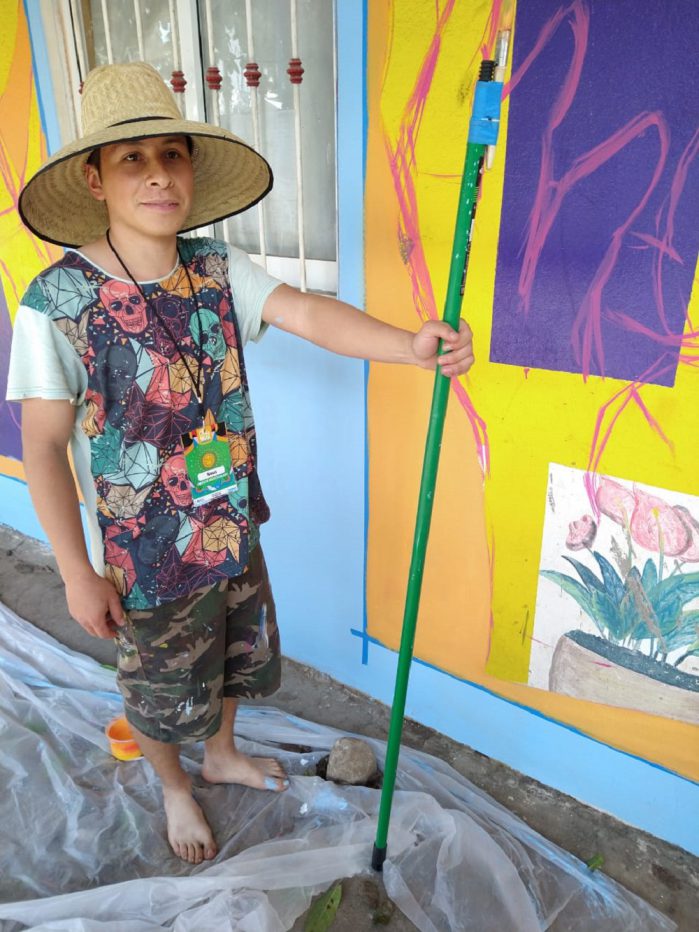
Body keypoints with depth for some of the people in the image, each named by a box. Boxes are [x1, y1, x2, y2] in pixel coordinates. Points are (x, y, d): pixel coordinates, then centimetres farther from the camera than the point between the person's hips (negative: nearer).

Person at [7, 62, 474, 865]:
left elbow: (309, 314, -22)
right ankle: (174, 787, 53)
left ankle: (222, 753, 59)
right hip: (147, 552, -4)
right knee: (162, 690, 20)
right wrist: (78, 573, -14)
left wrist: (409, 344, -39)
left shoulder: (218, 269, -7)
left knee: (235, 659, 27)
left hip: (233, 526, 5)